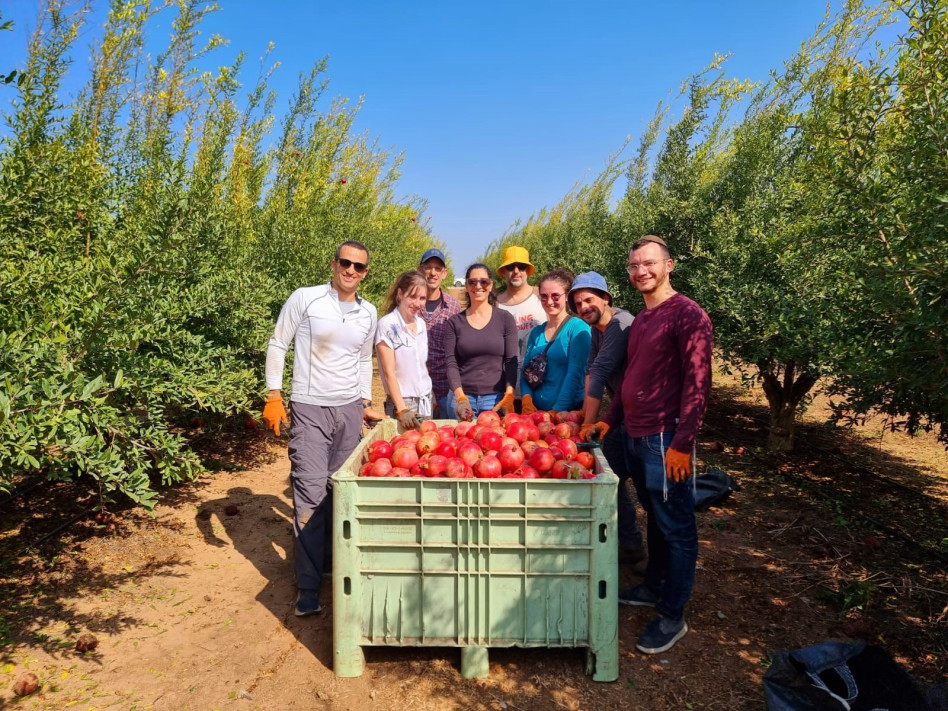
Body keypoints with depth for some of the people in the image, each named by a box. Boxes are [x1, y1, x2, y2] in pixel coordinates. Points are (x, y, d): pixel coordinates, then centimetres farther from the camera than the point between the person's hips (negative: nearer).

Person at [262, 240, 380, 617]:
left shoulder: (369, 313, 8)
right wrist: (274, 397, -6)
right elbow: (277, 346, -1)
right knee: (311, 495, -6)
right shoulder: (304, 299, -6)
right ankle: (308, 589, 4)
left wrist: (366, 403, 15)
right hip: (309, 410, -4)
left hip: (349, 409, 4)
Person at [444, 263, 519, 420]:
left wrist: (509, 397, -13)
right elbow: (451, 363, -2)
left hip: (496, 398, 0)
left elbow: (511, 361, -1)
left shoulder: (505, 319, 3)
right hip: (461, 395, 1)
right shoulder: (454, 322, 5)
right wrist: (461, 397, -15)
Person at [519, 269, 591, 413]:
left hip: (568, 412, -5)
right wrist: (526, 400, -10)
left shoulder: (577, 328, -7)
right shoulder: (536, 332, 11)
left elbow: (575, 374, -14)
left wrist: (556, 412, -20)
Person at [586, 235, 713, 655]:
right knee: (655, 518, 20)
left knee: (676, 527, 3)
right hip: (635, 435, 8)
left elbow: (697, 383, -16)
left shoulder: (687, 315, -11)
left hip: (665, 439, -8)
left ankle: (672, 616, 13)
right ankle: (653, 588, 34)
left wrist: (682, 442, -19)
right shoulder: (639, 320, 15)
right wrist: (609, 420, 17)